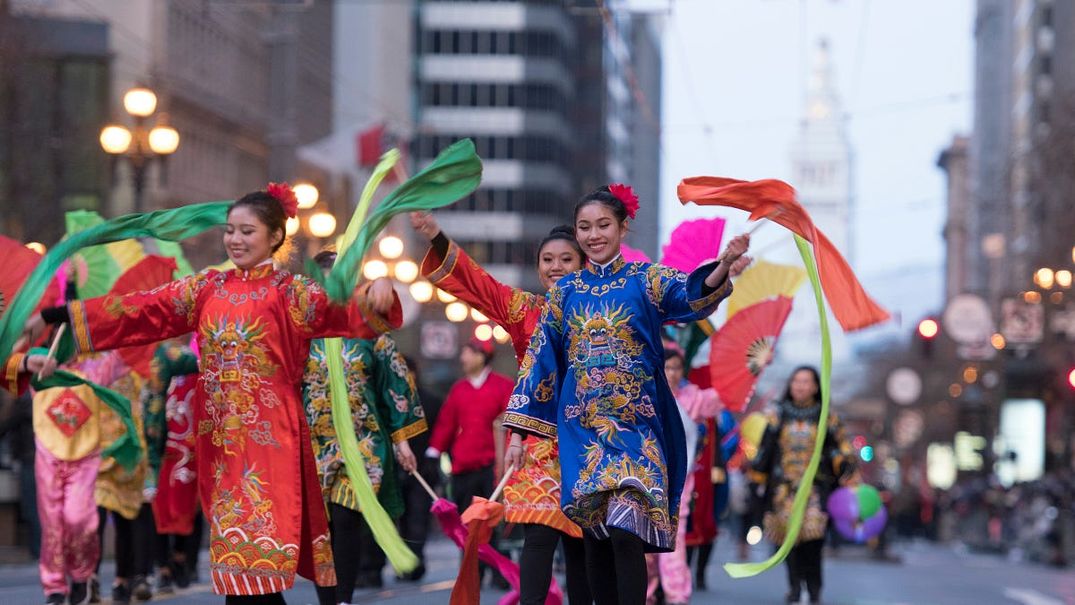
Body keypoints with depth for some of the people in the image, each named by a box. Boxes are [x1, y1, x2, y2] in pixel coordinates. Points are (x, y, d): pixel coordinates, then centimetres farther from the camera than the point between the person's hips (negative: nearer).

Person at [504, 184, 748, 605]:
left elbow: (693, 294, -19)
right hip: (582, 427, 3)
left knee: (625, 531, -17)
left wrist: (724, 265, -41)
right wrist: (520, 429, 7)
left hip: (636, 425, -3)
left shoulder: (646, 280, 2)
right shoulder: (565, 291, 10)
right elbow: (540, 358, 11)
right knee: (595, 535, 3)